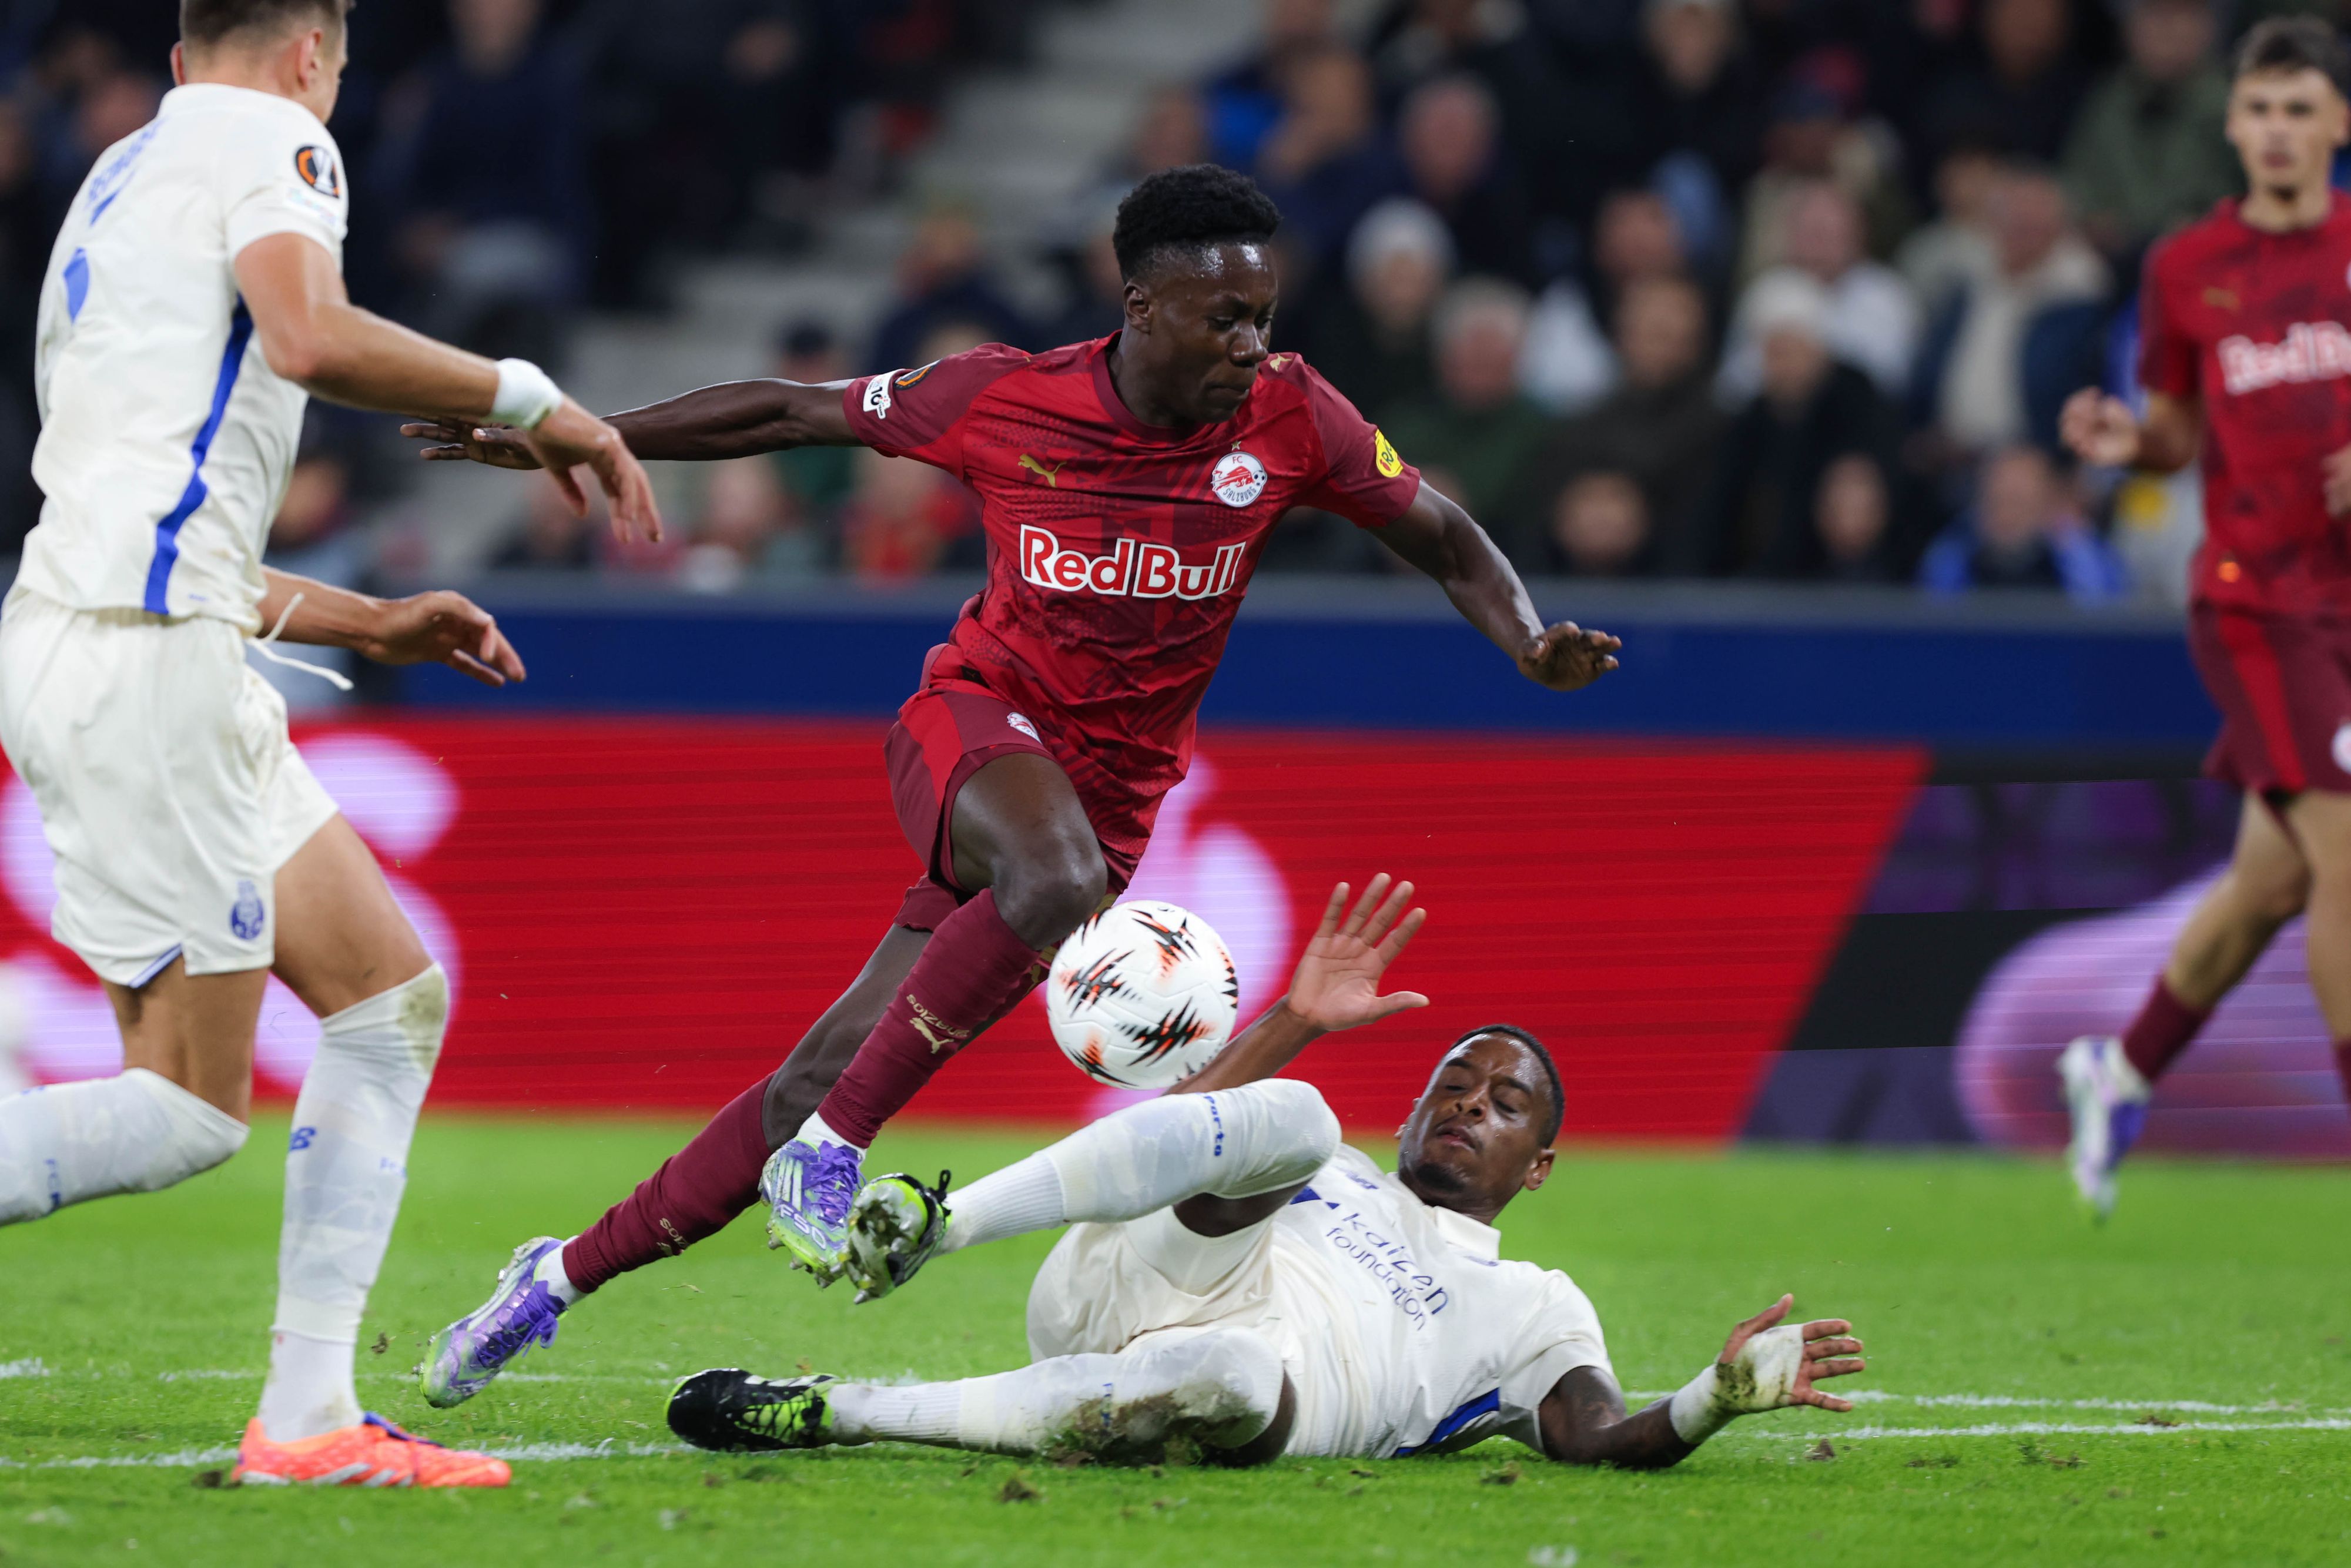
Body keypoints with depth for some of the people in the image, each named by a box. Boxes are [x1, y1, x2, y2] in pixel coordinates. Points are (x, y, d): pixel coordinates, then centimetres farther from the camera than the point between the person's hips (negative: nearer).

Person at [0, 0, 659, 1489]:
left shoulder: (120, 181, 27)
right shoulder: (266, 137, -1)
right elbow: (309, 334, -24)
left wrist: (365, 621, 32)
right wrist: (529, 399, -12)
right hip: (142, 657, -10)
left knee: (394, 997, 10)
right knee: (188, 1108, -8)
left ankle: (309, 1417, 5)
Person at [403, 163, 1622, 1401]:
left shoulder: (1289, 421, -9)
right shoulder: (1004, 401, -12)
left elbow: (1447, 543, 3)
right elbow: (786, 413, 1)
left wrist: (1531, 645, -17)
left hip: (1108, 794, 2)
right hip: (977, 723, -2)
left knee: (825, 1084, -2)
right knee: (1056, 875, -39)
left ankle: (564, 1275, 13)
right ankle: (832, 1150, -26)